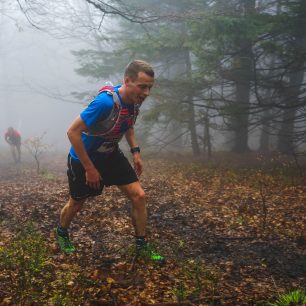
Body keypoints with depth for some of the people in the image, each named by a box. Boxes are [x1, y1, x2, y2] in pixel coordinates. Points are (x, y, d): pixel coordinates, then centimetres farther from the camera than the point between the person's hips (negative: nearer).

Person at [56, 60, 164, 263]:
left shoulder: (135, 100, -11)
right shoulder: (106, 102, -35)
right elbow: (73, 132, -31)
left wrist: (135, 151, 0)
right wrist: (90, 169, -26)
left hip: (110, 155, 6)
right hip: (84, 158, -6)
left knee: (139, 196, -5)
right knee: (76, 205, 14)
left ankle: (142, 245, 12)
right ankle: (61, 234, 46)